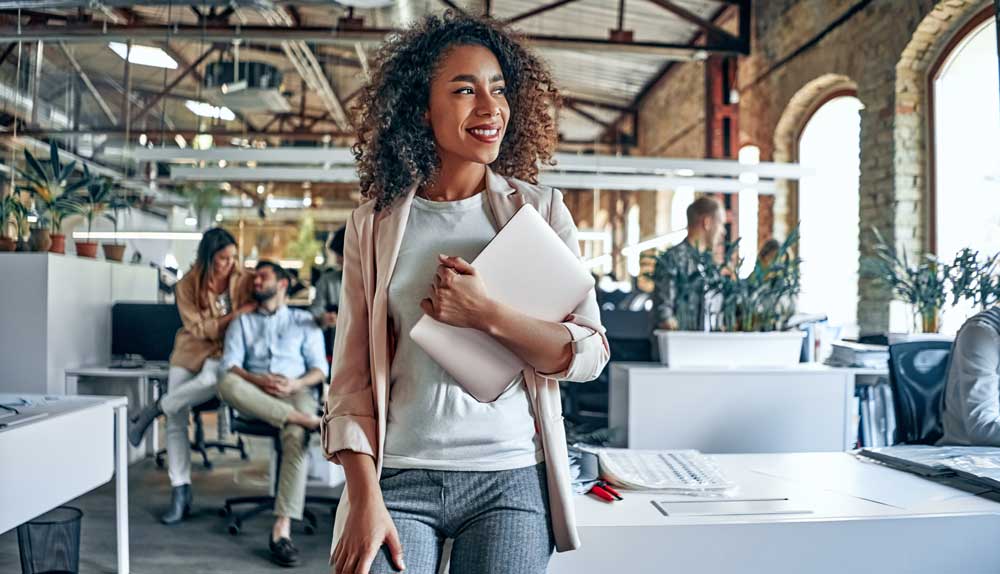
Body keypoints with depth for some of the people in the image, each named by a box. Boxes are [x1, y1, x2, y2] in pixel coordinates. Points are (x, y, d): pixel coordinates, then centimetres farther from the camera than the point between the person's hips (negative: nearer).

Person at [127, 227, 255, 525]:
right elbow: (198, 328, -8)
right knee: (176, 422, -9)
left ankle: (153, 411, -15)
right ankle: (180, 492, 1)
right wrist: (235, 315, -17)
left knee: (211, 379, -40)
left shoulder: (243, 279, -4)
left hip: (225, 349, -1)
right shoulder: (187, 286, -4)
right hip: (192, 349, 2)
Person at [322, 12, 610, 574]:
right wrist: (365, 499, -8)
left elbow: (589, 353, -3)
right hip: (399, 477, 0)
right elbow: (351, 378, 1)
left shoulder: (540, 209, 0)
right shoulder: (375, 224, 1)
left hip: (511, 479, 0)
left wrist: (487, 313, -16)